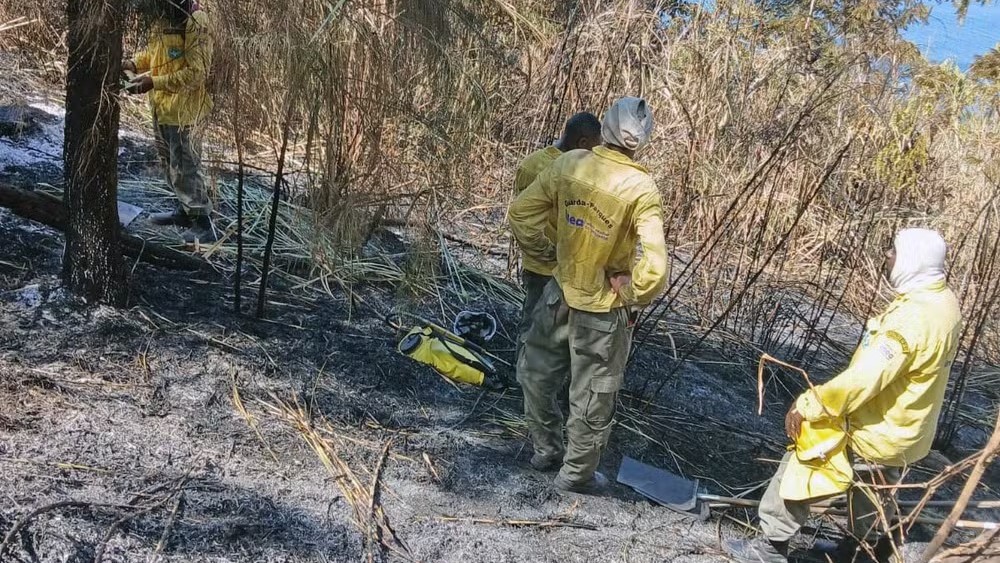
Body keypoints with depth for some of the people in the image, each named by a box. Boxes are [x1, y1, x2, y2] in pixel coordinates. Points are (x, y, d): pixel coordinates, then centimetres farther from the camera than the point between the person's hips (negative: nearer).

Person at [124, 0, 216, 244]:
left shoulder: (196, 23, -23)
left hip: (182, 109, -9)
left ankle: (203, 225, 6)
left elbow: (196, 73, -24)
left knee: (185, 168, -3)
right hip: (162, 105, 9)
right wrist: (135, 63, 0)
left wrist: (154, 83, -25)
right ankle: (185, 210, 37)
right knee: (169, 162, 21)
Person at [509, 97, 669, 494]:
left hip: (561, 292, 4)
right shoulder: (641, 189, -23)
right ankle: (577, 474, 31)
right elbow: (654, 269, -29)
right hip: (603, 309, -3)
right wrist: (632, 294, -10)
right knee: (593, 397, 16)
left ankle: (546, 450, 42)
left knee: (537, 372, 27)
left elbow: (521, 214, -2)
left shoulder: (569, 164, -11)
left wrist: (545, 255, 10)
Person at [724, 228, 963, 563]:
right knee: (874, 496, 27)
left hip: (878, 434, -9)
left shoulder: (913, 318, -33)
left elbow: (863, 378, -36)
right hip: (905, 432, 9)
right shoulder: (943, 302, -1)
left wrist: (807, 406, -28)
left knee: (801, 465, 3)